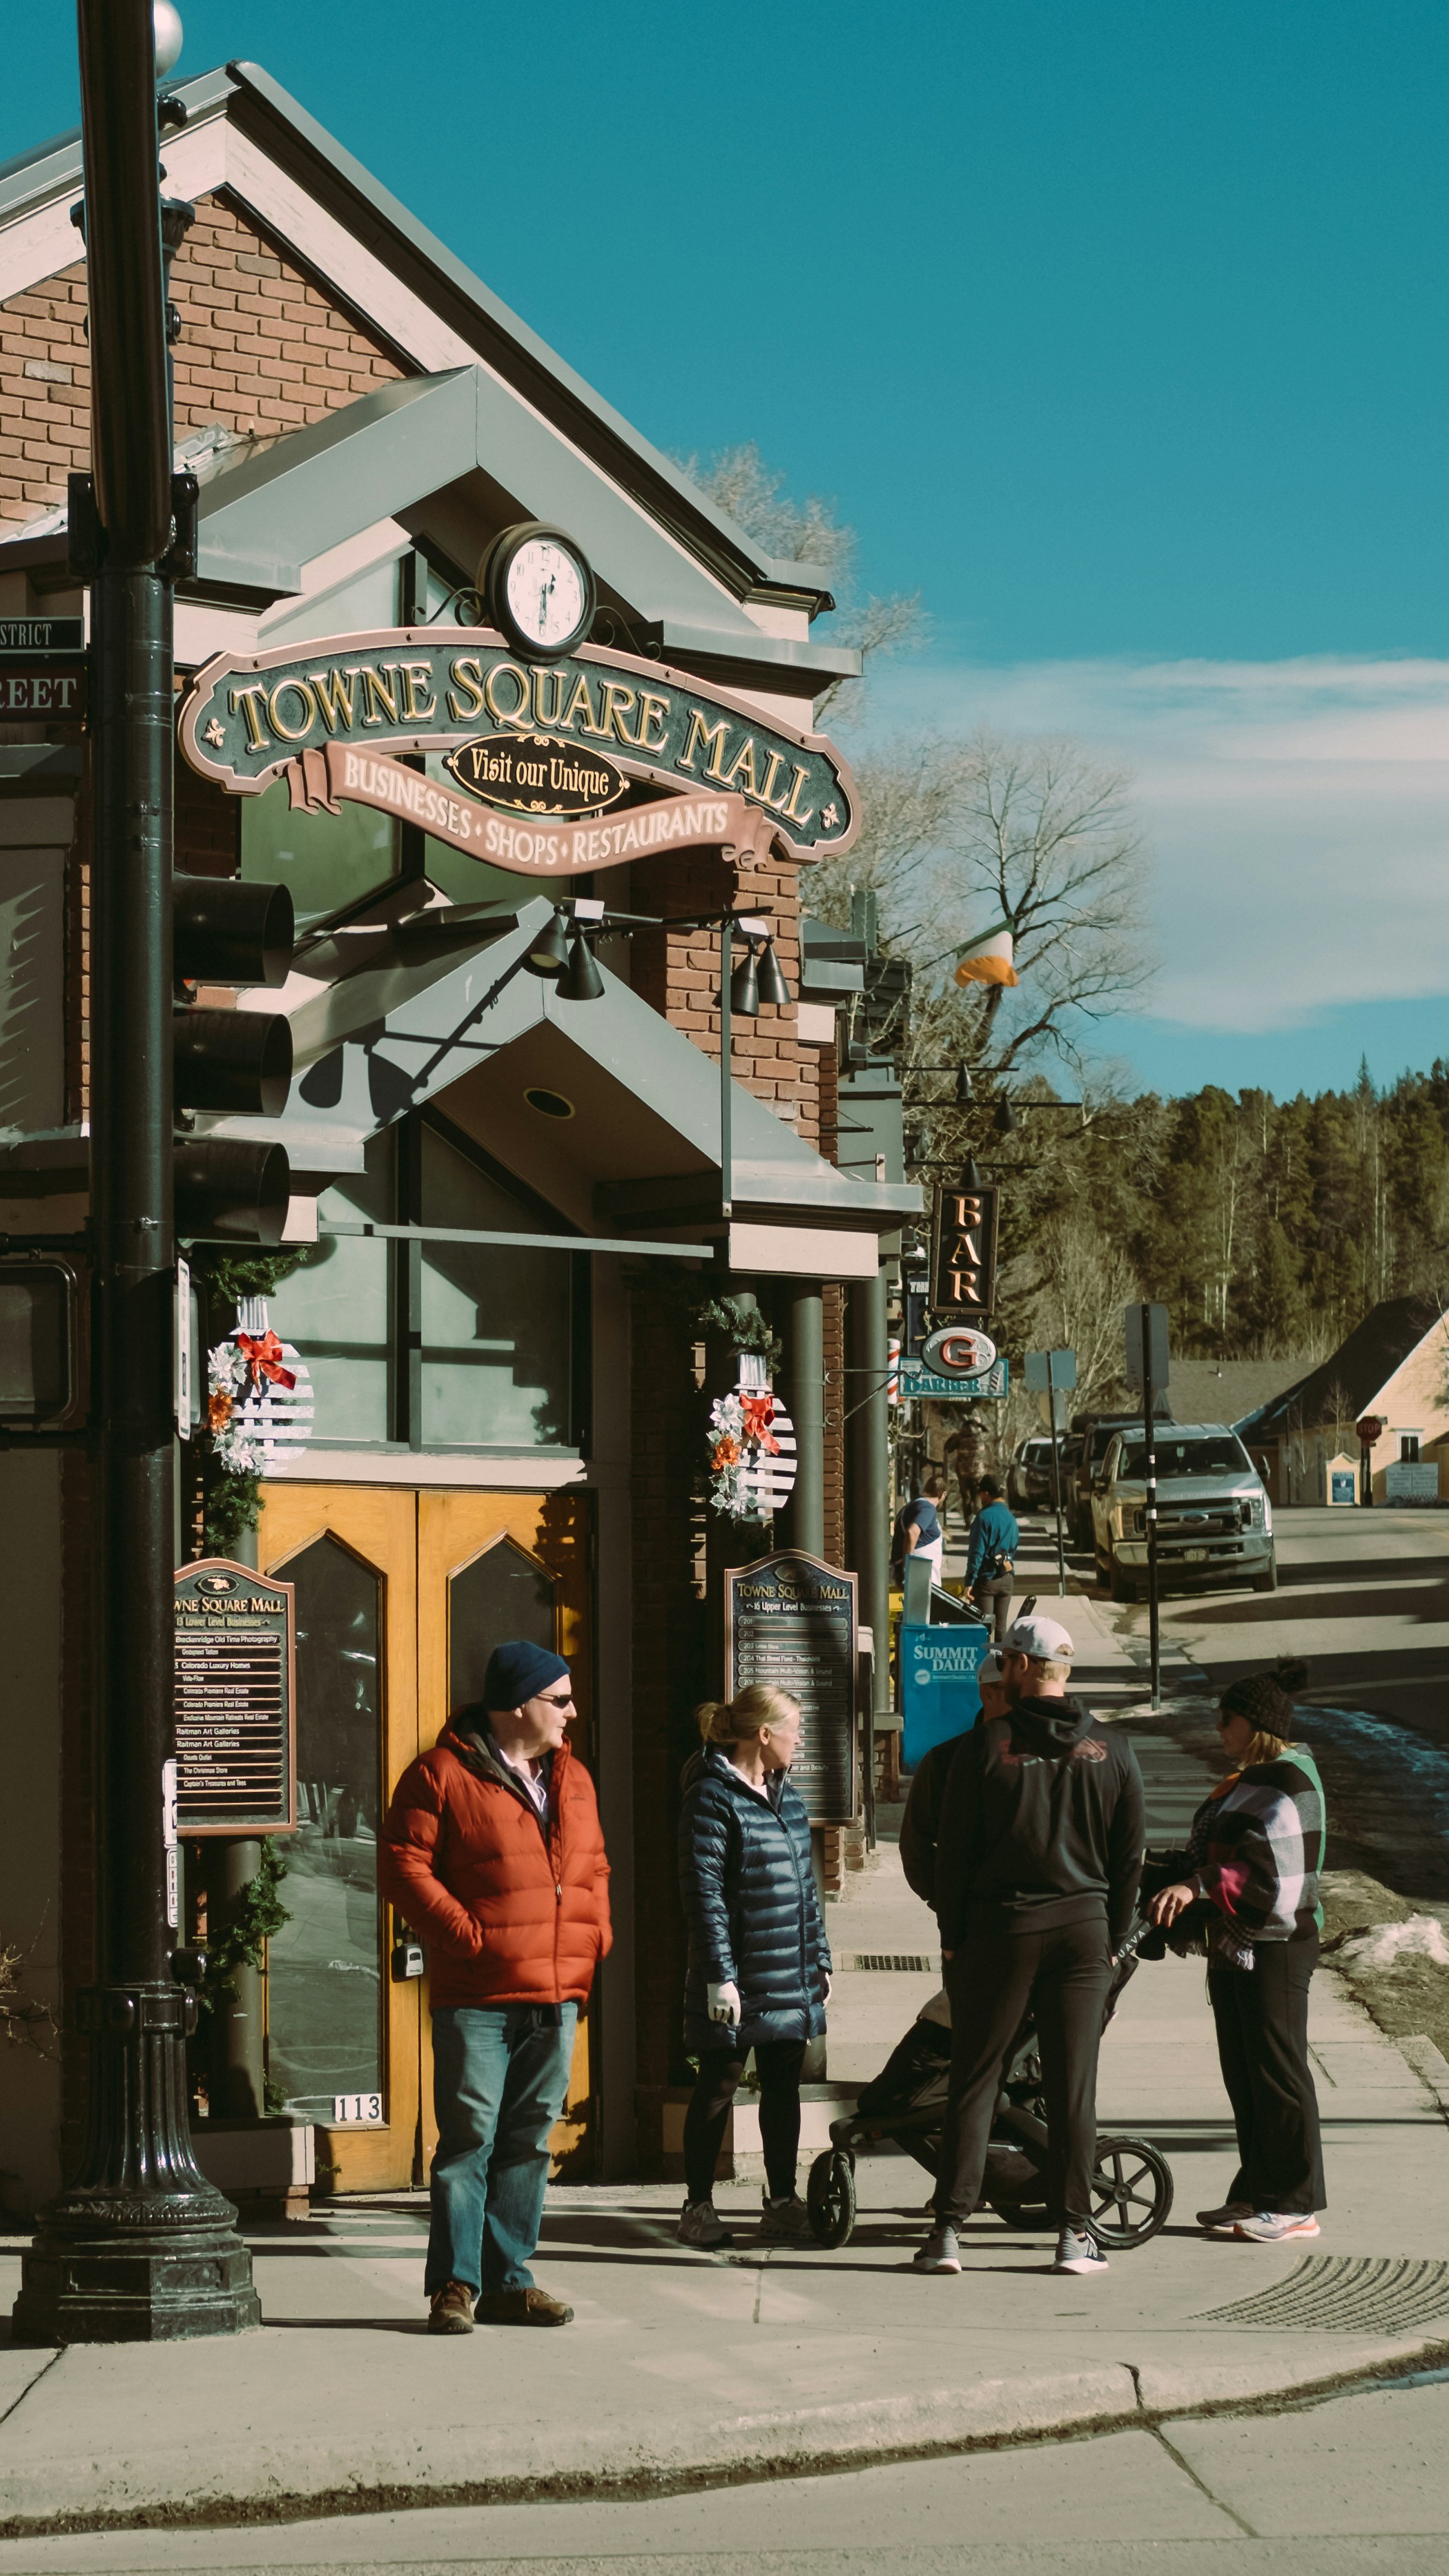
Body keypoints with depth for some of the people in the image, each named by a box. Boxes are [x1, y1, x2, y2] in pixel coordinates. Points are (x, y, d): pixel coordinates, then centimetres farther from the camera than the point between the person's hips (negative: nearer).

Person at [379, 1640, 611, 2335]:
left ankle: (507, 2281, 15)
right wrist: (465, 1933, -14)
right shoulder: (442, 1775, -5)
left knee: (528, 2141, 9)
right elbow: (403, 1865, -9)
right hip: (477, 1995, -7)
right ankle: (455, 2284, -3)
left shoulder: (571, 1778, 17)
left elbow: (593, 1865, 27)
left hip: (557, 1993, 7)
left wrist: (594, 1933, 10)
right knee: (468, 2140, -7)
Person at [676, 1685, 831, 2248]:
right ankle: (699, 2206, 10)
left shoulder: (786, 1797, 14)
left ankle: (782, 2204, 15)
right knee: (718, 2086, 1)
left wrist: (820, 1958, 17)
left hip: (790, 1978, 7)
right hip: (739, 1979, -7)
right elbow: (703, 1892, -15)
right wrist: (719, 1975, -19)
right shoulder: (713, 1797, -12)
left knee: (784, 2085, 9)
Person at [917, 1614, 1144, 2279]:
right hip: (1083, 1930, 2)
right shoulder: (1110, 1749, 4)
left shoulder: (987, 1745, -6)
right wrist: (1112, 1938, 15)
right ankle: (1074, 2233, 4)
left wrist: (953, 1937, 4)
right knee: (1073, 2085, 4)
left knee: (973, 2079, 2)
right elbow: (1130, 1855, 7)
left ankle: (948, 2230, 0)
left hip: (999, 1929, -2)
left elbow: (955, 1850, -4)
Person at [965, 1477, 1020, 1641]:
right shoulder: (1011, 1518, 8)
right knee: (1001, 1628, 10)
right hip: (1007, 1579, 6)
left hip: (986, 1579, -6)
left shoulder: (984, 1517, -13)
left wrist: (970, 1581, -14)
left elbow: (977, 1551, -16)